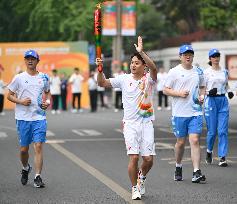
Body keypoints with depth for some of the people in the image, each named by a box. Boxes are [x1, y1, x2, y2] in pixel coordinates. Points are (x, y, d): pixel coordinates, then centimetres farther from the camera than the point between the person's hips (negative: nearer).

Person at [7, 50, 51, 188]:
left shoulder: (44, 77, 7)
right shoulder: (19, 78, 1)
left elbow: (47, 92, 22)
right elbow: (9, 95, 5)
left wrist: (48, 102, 1)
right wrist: (21, 101, -12)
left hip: (39, 117, 0)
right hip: (23, 118, 0)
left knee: (39, 146, -11)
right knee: (24, 148, 7)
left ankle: (38, 177, -9)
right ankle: (25, 168, 37)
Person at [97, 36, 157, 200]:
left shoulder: (149, 79, -3)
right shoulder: (124, 79, 4)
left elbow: (154, 68, -26)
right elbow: (103, 83, -1)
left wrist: (141, 52, -35)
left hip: (146, 123, 0)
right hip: (130, 124, 0)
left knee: (149, 159, -2)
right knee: (134, 157, -9)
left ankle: (142, 176, 31)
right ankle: (135, 188, 8)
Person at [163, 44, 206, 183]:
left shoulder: (199, 71, 9)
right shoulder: (174, 72, -1)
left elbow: (202, 87, 22)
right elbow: (166, 90, 1)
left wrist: (202, 95, 1)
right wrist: (179, 93, -14)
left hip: (196, 112, 1)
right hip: (179, 113, -1)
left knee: (195, 140, -9)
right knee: (181, 142, 8)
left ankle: (197, 173, -12)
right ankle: (178, 167, 31)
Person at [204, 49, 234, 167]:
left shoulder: (224, 71, 11)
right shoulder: (206, 72, -1)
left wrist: (229, 91, 5)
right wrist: (209, 92, -20)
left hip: (223, 101, 3)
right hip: (211, 101, -3)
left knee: (223, 131, -5)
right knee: (212, 131, 0)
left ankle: (222, 157, -3)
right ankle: (209, 151, 29)